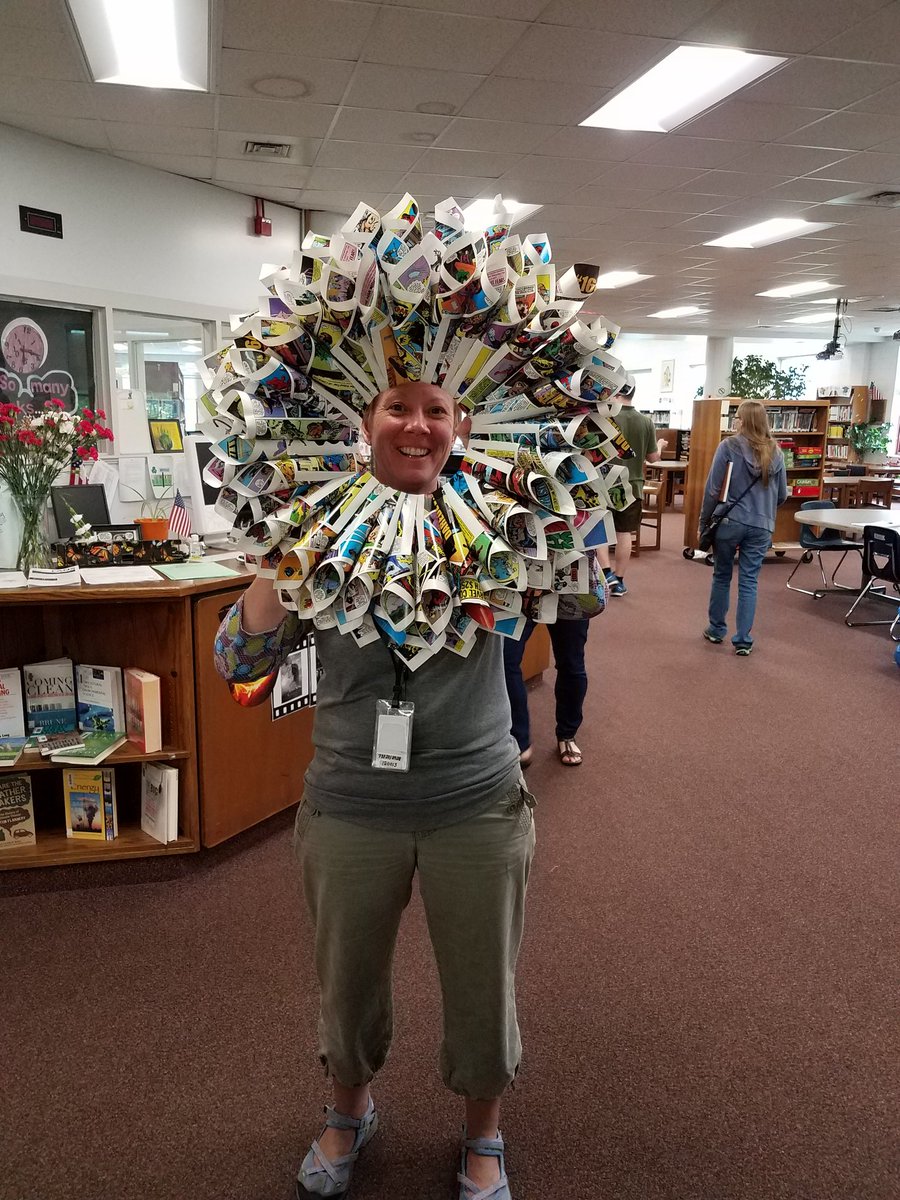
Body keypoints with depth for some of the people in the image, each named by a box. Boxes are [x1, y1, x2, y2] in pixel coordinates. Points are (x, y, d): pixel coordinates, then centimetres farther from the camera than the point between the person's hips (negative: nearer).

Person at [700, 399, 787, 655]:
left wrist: (704, 521, 2)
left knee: (722, 576, 14)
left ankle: (716, 630, 26)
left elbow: (713, 489, -8)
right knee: (749, 582, 7)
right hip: (761, 527, 2)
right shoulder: (775, 452, 3)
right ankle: (743, 640, 9)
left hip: (729, 522, -2)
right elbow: (782, 495, 10)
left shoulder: (728, 447, -8)